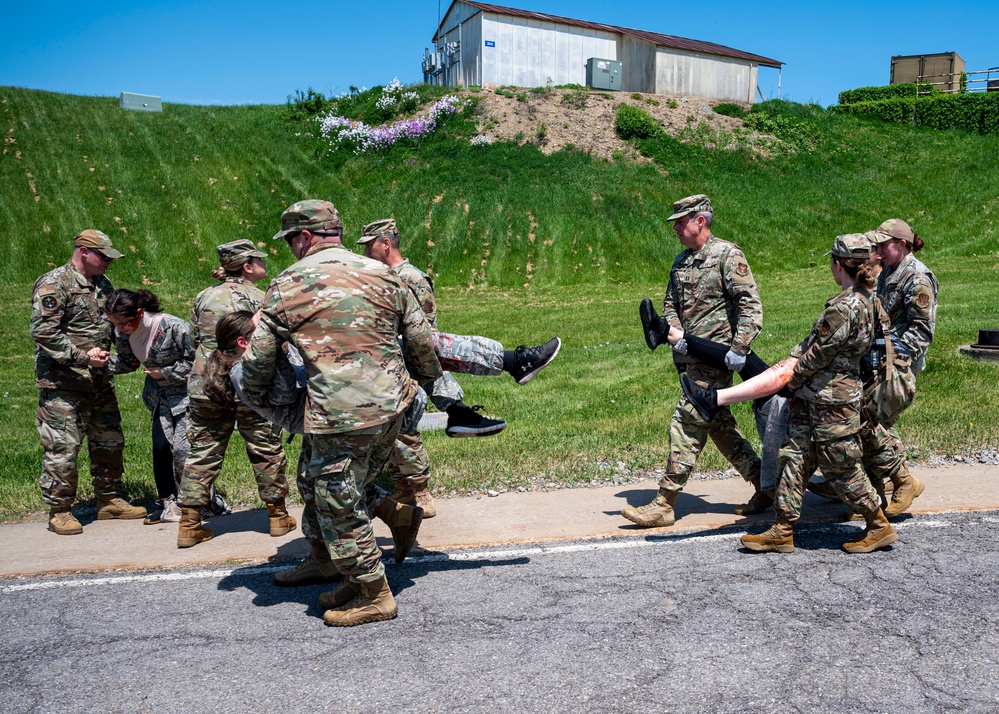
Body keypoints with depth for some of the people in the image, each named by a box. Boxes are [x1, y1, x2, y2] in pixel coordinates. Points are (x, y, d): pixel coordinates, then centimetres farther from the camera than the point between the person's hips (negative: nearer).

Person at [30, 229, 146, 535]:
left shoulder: (102, 284, 12)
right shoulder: (53, 284, -12)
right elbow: (43, 332, -18)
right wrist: (83, 357, -21)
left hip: (100, 380, 8)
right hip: (62, 383, -8)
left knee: (109, 441, 13)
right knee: (63, 446, -2)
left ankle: (109, 501, 27)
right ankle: (59, 511, 11)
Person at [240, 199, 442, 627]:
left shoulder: (287, 286, -2)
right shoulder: (382, 275, 8)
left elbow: (259, 356, 3)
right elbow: (420, 340, 10)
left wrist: (256, 397, 22)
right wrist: (430, 379, 28)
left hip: (341, 414, -6)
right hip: (393, 403, 6)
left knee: (337, 505, 10)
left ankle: (374, 596, 20)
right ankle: (397, 514, 20)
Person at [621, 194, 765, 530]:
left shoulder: (727, 254, -9)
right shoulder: (681, 261, 15)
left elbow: (751, 304, -14)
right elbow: (670, 305, 17)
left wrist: (739, 348, -22)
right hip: (691, 357, 9)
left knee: (687, 424, -9)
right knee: (720, 424, 13)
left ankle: (664, 504, -3)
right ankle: (765, 485, 25)